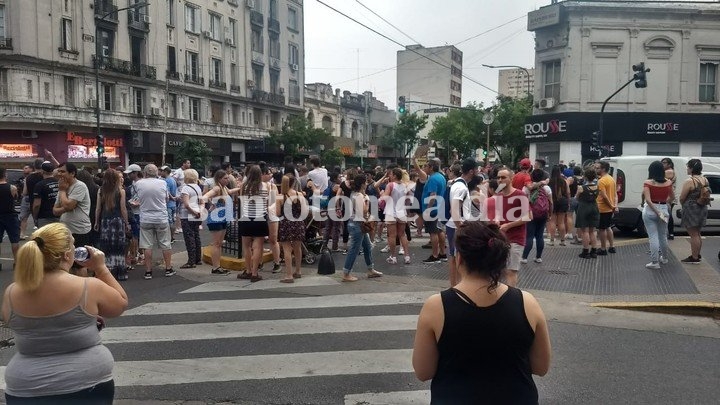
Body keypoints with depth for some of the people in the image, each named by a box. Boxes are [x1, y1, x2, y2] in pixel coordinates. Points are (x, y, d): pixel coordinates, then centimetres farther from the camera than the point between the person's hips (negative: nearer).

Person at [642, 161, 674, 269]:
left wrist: (657, 212, -16)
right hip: (664, 209, 4)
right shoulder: (668, 183, -2)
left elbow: (648, 200, -21)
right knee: (663, 236, 20)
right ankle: (664, 258, 36)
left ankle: (655, 262, 1)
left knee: (653, 237, 0)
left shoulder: (648, 183, -13)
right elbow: (672, 197, 11)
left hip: (650, 211, -4)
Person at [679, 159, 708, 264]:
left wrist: (684, 205, 4)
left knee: (693, 235, -2)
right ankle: (697, 254, 28)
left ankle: (694, 258, 2)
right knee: (697, 234, 19)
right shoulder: (705, 180, 5)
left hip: (691, 209, -8)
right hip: (702, 208, 8)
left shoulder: (689, 181, -19)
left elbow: (682, 198, -15)